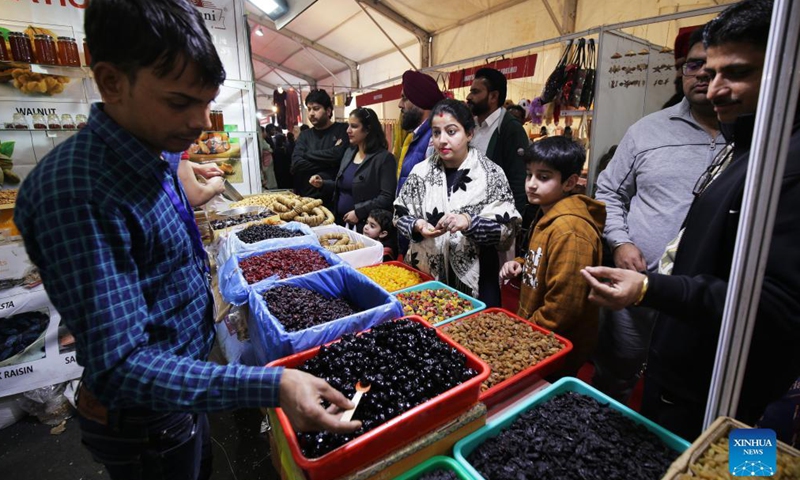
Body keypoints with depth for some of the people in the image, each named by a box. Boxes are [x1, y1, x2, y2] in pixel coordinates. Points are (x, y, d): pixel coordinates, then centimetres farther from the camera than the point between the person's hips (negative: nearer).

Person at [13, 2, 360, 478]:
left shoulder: (152, 161, -1)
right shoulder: (77, 189, -32)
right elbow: (118, 368, -34)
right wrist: (273, 386, -40)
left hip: (181, 388, 8)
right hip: (144, 420, -7)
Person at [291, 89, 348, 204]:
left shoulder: (343, 130, 0)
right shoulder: (304, 136, 13)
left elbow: (337, 155, -18)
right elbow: (296, 164, -2)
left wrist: (308, 154, -3)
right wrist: (328, 163, -12)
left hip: (334, 198, -4)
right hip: (306, 197, 4)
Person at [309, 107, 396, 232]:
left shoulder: (384, 158, -13)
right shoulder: (349, 152, 9)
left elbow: (387, 197, -20)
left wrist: (359, 212, -21)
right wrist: (323, 184, 4)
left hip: (365, 225, -7)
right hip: (341, 221, 7)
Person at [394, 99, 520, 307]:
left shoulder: (491, 174, -6)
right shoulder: (421, 171, 3)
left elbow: (507, 230, -9)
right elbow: (400, 215, 7)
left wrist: (469, 222, -24)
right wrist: (417, 226, -13)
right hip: (425, 274, 2)